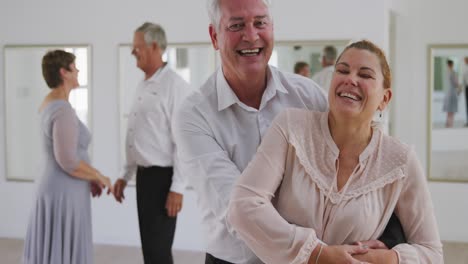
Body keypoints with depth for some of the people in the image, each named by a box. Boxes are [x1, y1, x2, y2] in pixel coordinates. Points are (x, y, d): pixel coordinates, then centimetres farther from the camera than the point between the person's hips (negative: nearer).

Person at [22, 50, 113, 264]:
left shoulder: (50, 105, 12)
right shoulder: (63, 110, -21)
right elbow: (68, 161, -27)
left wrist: (89, 178, 17)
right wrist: (99, 177, -12)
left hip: (57, 192, 10)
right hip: (64, 196, -10)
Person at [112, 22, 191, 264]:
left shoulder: (174, 85, -14)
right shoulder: (142, 86, 13)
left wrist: (177, 188, -20)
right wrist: (125, 176, 16)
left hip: (162, 176, -9)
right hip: (144, 175, 9)